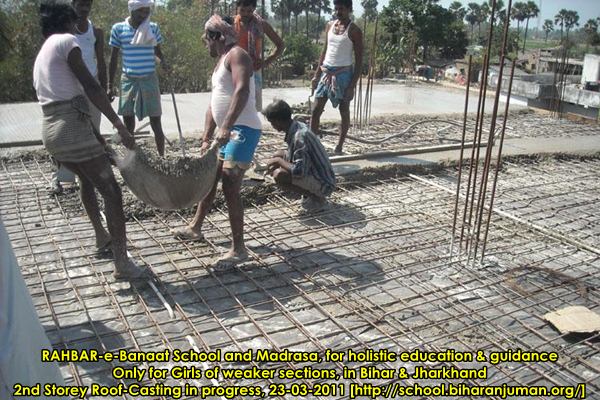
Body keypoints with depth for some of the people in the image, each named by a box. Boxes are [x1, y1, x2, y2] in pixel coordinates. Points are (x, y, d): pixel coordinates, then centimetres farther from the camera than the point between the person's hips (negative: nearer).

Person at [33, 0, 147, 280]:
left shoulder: (41, 55, 25)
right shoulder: (65, 40, -2)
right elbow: (90, 87, -12)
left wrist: (94, 133, 26)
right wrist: (119, 125, -13)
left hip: (50, 131, 9)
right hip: (72, 129, -9)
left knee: (87, 179, 31)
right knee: (111, 191, -5)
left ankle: (101, 237, 44)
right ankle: (122, 264, -8)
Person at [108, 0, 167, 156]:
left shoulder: (153, 28, 0)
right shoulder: (118, 28, -3)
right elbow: (113, 58, 3)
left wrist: (163, 61, -10)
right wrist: (110, 86, 1)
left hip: (149, 80, 0)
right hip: (128, 80, 0)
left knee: (156, 122, 0)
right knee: (128, 124, 4)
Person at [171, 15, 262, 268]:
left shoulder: (236, 55, -10)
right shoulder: (220, 62, 20)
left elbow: (242, 90, -28)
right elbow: (213, 104, 21)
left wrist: (225, 126, -36)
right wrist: (207, 139, 18)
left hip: (243, 131, -10)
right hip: (227, 132, 10)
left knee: (230, 187, -13)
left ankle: (238, 248, -4)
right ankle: (195, 228, 37)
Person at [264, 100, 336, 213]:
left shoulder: (299, 136, -26)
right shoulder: (298, 127, 3)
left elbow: (299, 171, -31)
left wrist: (278, 161, -16)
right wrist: (278, 157, 5)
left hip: (323, 184, -10)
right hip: (319, 177, 10)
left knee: (279, 175, -25)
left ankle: (316, 198, -8)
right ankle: (311, 192, 12)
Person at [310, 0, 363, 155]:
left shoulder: (354, 30, -7)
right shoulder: (330, 26, 9)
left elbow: (359, 60, -8)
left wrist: (352, 85, -14)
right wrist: (316, 75, 10)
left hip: (343, 74, -5)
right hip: (326, 73, 5)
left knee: (344, 111, 4)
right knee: (316, 110, 0)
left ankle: (339, 147, 12)